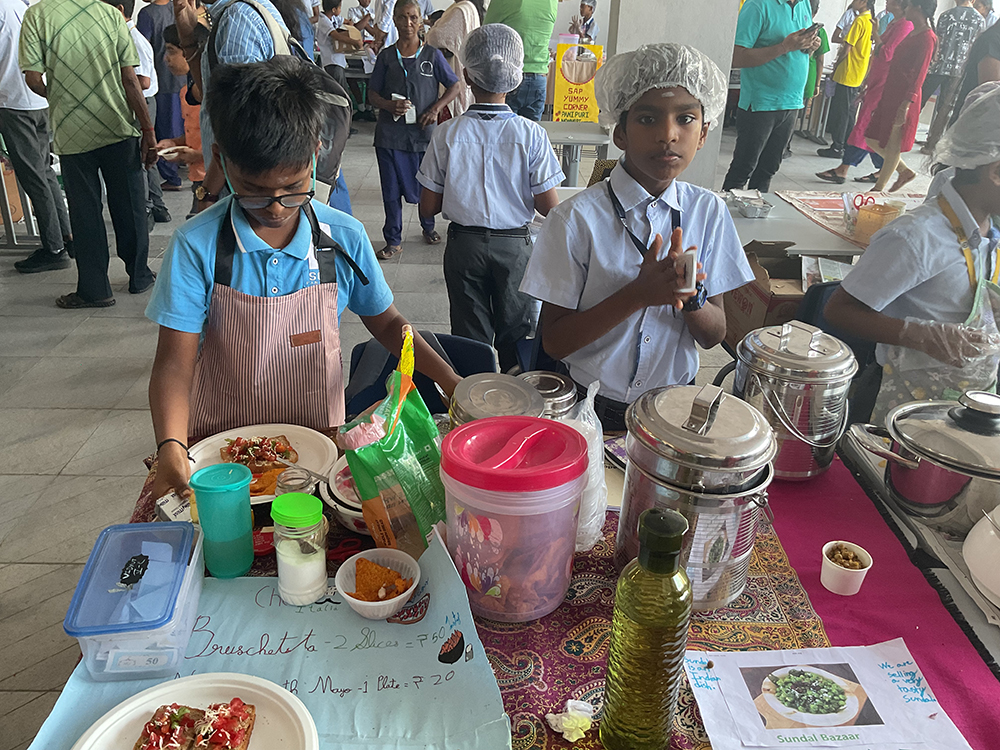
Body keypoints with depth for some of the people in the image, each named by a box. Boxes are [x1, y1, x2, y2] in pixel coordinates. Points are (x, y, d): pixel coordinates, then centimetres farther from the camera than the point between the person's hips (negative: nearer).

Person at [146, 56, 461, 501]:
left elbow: (386, 323, 9)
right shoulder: (196, 247, -9)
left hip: (318, 443, 1)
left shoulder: (345, 239, -5)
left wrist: (449, 381, -5)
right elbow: (175, 362, -11)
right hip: (220, 446, 0)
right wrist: (171, 445, -29)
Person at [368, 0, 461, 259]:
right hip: (390, 134, 1)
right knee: (391, 189, 3)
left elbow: (455, 86, 7)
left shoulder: (432, 55, 3)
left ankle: (428, 226, 38)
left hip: (424, 132, 0)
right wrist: (390, 105, -13)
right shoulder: (386, 56, 5)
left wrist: (436, 108, -8)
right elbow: (372, 94, 7)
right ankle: (393, 240, 15)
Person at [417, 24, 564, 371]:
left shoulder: (447, 134, -11)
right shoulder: (532, 134, -13)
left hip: (464, 244, 1)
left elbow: (427, 208, -7)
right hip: (514, 245, 0)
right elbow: (548, 207, -10)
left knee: (470, 337, 14)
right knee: (514, 333, 16)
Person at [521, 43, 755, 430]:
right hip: (590, 404, -3)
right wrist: (638, 294, -27)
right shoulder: (577, 217, -17)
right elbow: (554, 341, -15)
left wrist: (690, 294, -22)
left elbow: (714, 335, 0)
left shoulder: (708, 211, -4)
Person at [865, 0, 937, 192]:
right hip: (890, 93, 10)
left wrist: (906, 104, -24)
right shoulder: (913, 33, 16)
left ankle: (878, 189, 11)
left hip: (903, 96, -10)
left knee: (892, 145, 1)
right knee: (872, 139, 11)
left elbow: (919, 74, -19)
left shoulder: (927, 38, -13)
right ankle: (904, 171, 26)